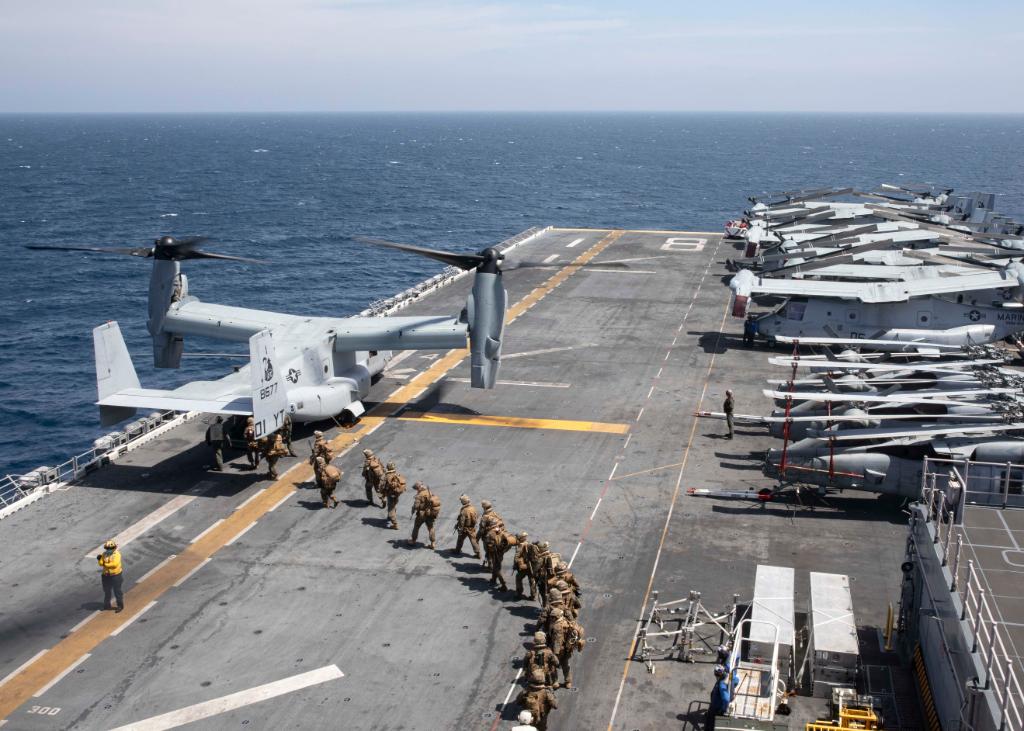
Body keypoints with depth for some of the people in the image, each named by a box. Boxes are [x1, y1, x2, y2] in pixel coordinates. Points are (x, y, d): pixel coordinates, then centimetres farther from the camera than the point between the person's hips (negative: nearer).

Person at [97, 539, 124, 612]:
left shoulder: (117, 554, -15)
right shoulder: (104, 554, 0)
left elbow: (115, 564, -27)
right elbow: (101, 563, -4)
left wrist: (106, 564, -20)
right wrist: (99, 559, -24)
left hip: (116, 575, -5)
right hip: (106, 576, 5)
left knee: (117, 591, 3)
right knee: (107, 591, 18)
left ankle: (120, 606, 16)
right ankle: (107, 605, 35)